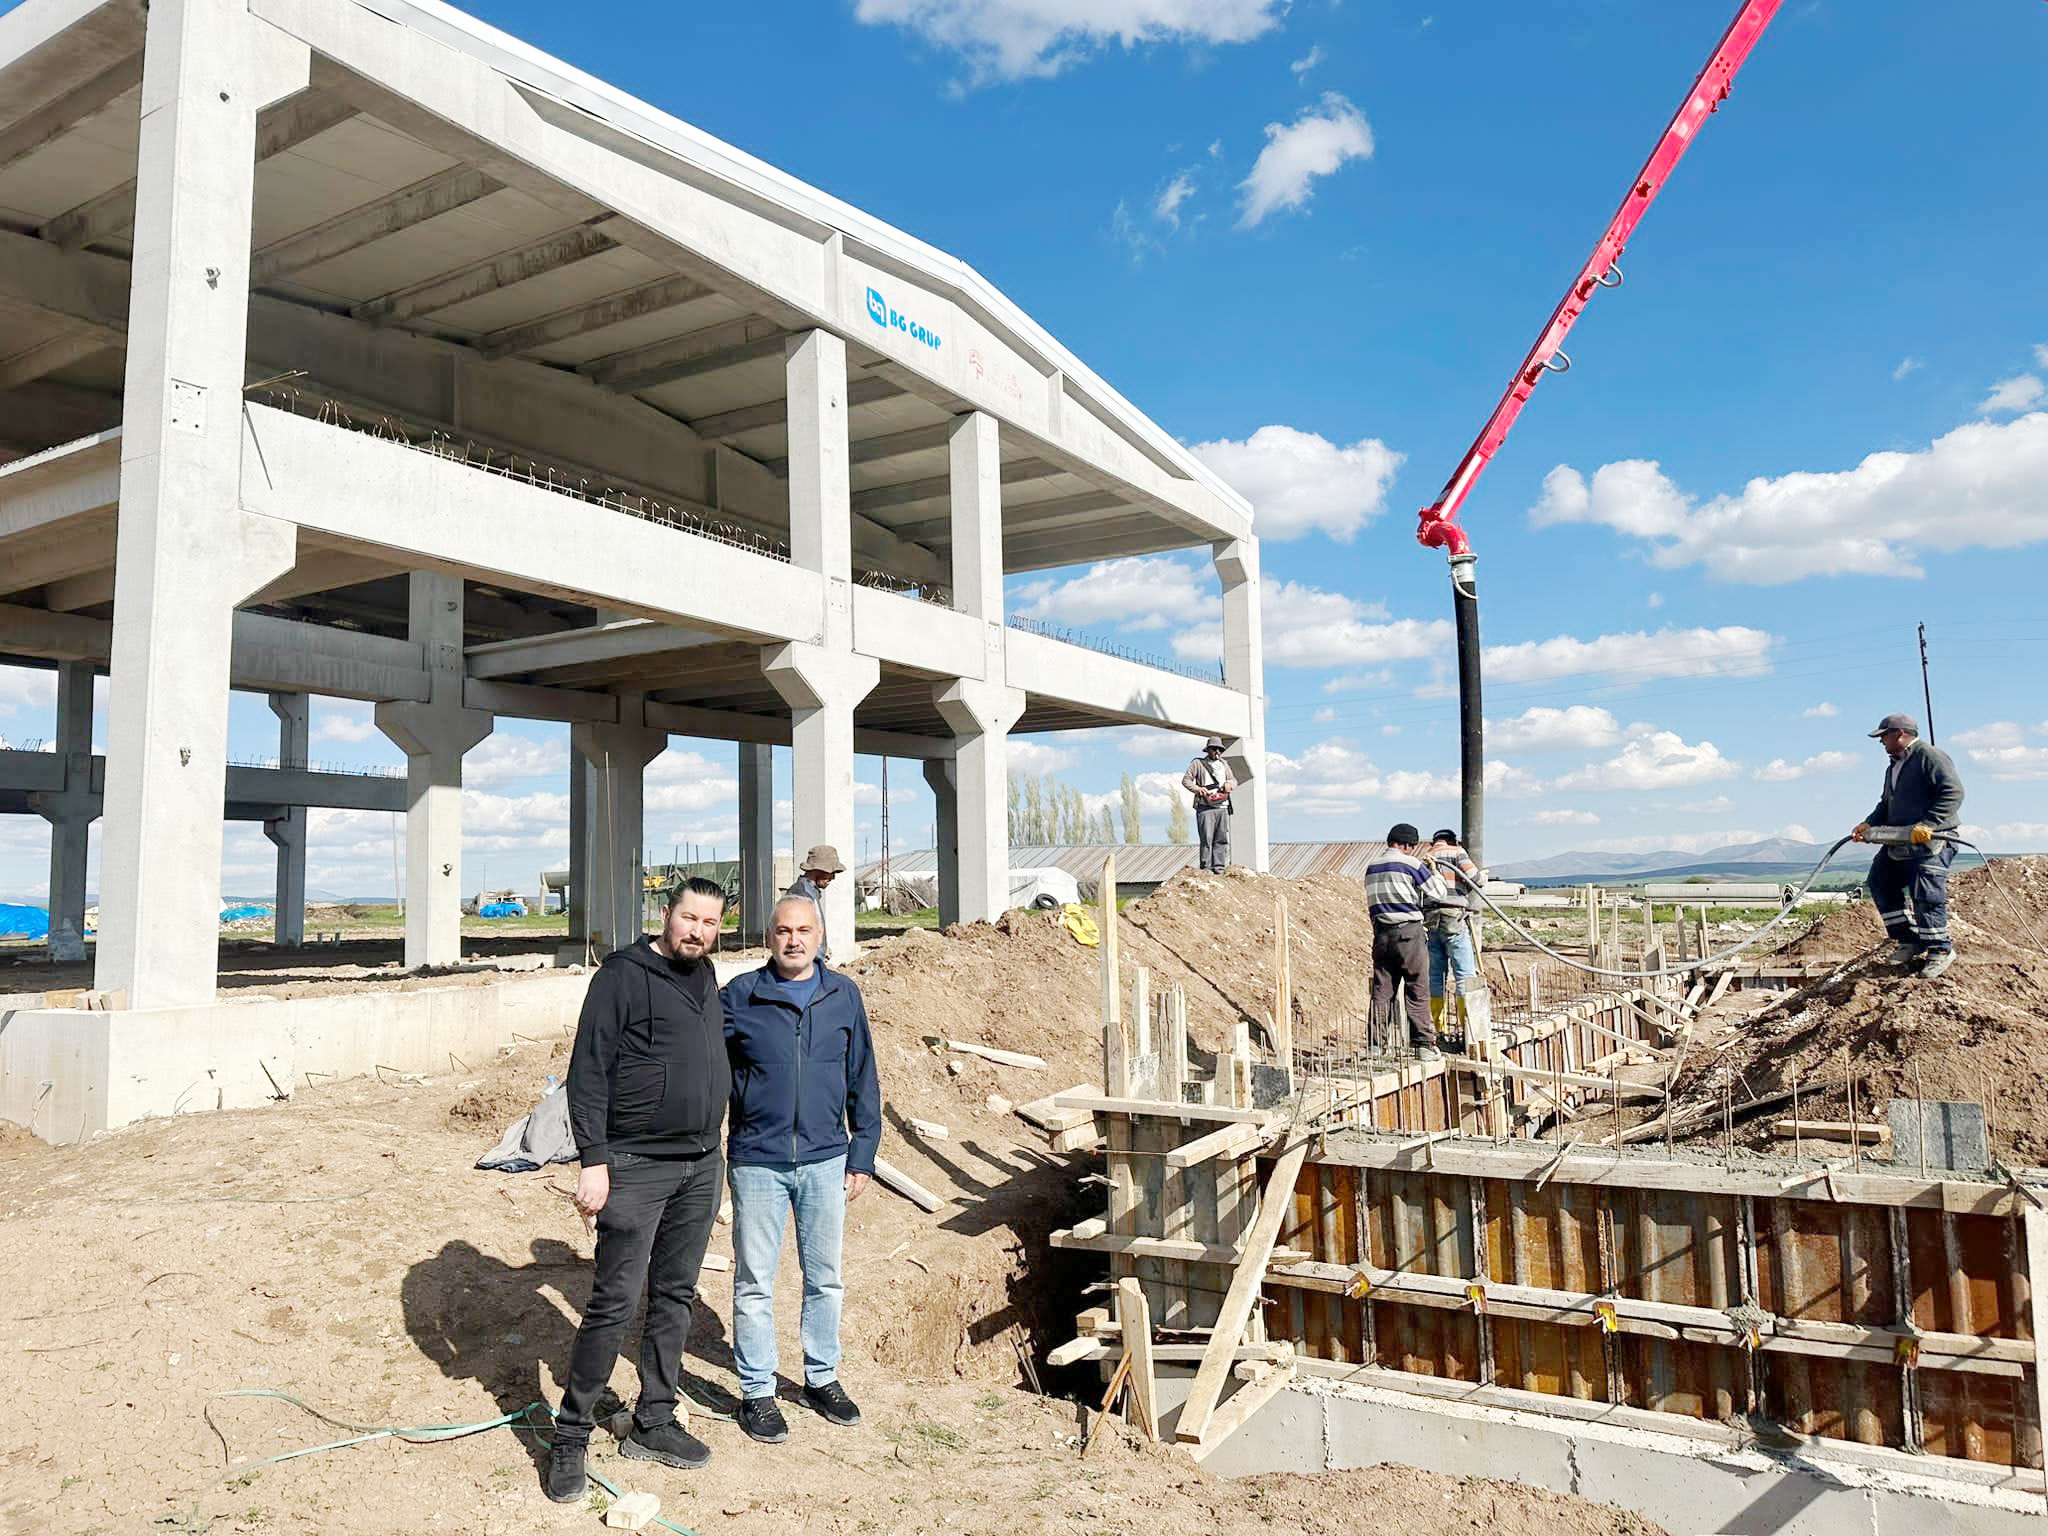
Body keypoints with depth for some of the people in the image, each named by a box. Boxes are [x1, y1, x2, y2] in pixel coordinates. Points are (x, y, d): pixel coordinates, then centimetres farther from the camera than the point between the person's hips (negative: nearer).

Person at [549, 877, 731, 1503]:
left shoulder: (706, 976, 12)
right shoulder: (624, 975, -10)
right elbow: (588, 1071, -14)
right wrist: (594, 1160, -19)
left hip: (701, 1167, 7)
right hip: (636, 1166, -7)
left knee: (676, 1298, 13)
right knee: (615, 1303, -3)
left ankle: (653, 1425, 26)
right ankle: (570, 1438, 12)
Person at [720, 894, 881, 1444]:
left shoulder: (844, 996, 1)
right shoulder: (738, 997, -5)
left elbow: (862, 1080, 7)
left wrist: (862, 1155, 5)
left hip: (826, 1159, 2)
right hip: (757, 1161, -2)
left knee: (825, 1278, 14)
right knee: (755, 1282, 7)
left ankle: (822, 1377, 32)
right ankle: (757, 1392, 23)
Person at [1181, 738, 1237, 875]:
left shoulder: (1224, 764, 22)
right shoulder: (1198, 763, 7)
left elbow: (1234, 780, 22)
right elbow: (1186, 780, 3)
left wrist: (1229, 783, -2)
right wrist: (1198, 789, -13)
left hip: (1222, 807, 5)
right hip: (1205, 807, -5)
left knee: (1221, 839, 1)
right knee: (1207, 838, -9)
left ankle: (1219, 866, 3)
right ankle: (1205, 867, -6)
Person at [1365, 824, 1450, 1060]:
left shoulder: (1371, 868, 13)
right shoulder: (1411, 864, -5)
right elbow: (1439, 892, -1)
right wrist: (1434, 871, 18)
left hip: (1381, 934, 5)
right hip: (1408, 932, -5)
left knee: (1381, 992, 7)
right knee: (1418, 992, 1)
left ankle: (1377, 1046, 7)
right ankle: (1424, 1044, 3)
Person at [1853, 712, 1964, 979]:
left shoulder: (1929, 756, -11)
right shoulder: (1893, 768, 20)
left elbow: (1953, 792, -21)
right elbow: (1886, 804, 24)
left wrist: (1928, 825, -28)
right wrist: (1869, 824, 6)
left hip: (1933, 841, -10)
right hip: (1900, 842, 10)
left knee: (1925, 893, -15)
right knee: (1880, 880, 7)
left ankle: (1940, 949, -2)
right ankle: (1908, 939, 14)